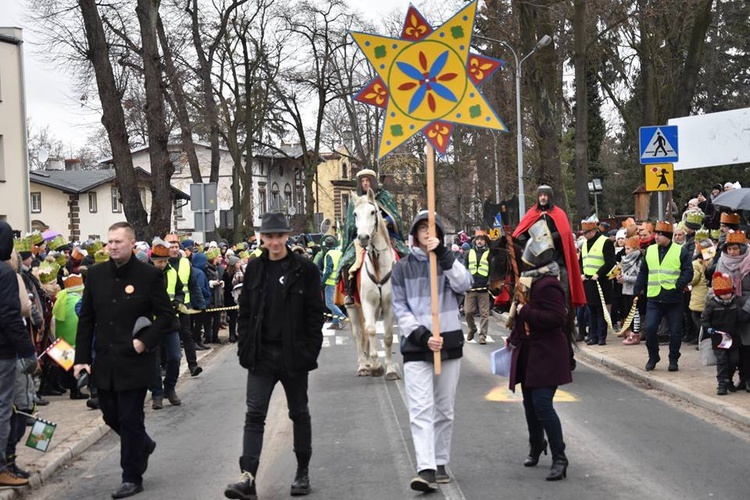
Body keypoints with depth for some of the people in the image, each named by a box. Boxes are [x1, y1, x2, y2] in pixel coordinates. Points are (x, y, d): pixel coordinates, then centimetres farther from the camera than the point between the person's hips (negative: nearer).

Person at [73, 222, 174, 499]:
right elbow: (86, 319, 7)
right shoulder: (96, 274, 5)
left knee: (130, 419, 1)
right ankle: (143, 444, 43)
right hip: (104, 361, 5)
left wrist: (145, 342, -15)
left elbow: (166, 314, -4)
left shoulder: (149, 275, -7)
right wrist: (82, 357, 2)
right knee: (111, 415, 15)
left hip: (134, 361, -5)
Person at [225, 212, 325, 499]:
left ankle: (303, 472, 24)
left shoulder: (304, 269, -5)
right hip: (261, 355, 2)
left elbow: (315, 314, -6)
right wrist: (244, 349, 1)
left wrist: (311, 352, -11)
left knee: (299, 413, 11)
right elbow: (244, 311, 8)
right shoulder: (254, 269, 5)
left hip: (293, 354, -2)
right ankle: (248, 476, -9)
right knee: (254, 414, -5)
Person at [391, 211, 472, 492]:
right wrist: (422, 336, -13)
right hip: (416, 346, -2)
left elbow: (464, 284, -12)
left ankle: (440, 464, 20)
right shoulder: (403, 268, 5)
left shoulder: (449, 262, 9)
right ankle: (426, 469, -18)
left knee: (445, 410, 9)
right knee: (420, 410, -12)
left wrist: (442, 254, -19)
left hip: (450, 343, 2)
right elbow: (400, 308, -1)